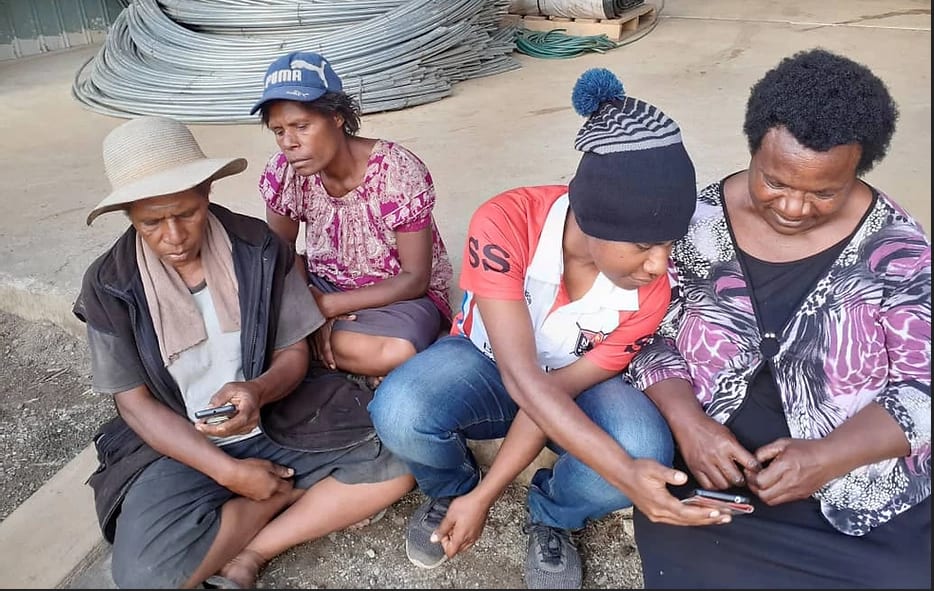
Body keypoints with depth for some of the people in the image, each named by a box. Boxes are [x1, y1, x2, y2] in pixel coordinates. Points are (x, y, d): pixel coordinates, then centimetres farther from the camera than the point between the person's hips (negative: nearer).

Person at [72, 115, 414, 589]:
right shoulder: (109, 286, -11)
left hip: (274, 420, 1)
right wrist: (229, 472, -17)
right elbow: (135, 403, -7)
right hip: (178, 444, -1)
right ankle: (294, 491, -5)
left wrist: (257, 391, -28)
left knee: (394, 469, -17)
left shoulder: (259, 248, -9)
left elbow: (294, 353, -3)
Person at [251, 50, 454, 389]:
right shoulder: (283, 171, -13)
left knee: (397, 353, -36)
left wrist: (328, 305, -23)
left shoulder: (399, 172, -24)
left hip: (402, 294, -4)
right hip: (324, 284, 5)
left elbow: (415, 279, -19)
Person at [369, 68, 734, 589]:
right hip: (486, 365, -1)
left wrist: (485, 496, -20)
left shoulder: (651, 292, -23)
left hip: (573, 387, 2)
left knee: (646, 450, -31)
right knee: (400, 412, -34)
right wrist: (625, 474, -44)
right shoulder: (506, 223, -32)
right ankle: (452, 487, 5)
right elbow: (521, 378, -35)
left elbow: (555, 390, -19)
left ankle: (554, 517, 5)